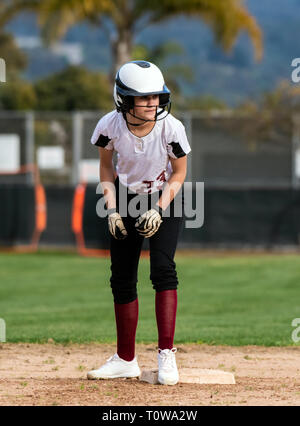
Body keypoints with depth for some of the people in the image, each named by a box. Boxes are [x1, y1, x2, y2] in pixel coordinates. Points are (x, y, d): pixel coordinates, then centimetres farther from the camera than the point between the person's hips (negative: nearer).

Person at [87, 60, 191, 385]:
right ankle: (126, 360, 16)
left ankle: (166, 355, -17)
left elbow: (179, 174, -10)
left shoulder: (171, 128, -25)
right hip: (126, 200, 2)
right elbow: (106, 166, -1)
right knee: (122, 279, 4)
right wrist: (112, 209, -10)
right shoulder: (110, 126, -21)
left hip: (165, 199, -2)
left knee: (163, 269, -20)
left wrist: (160, 210, -21)